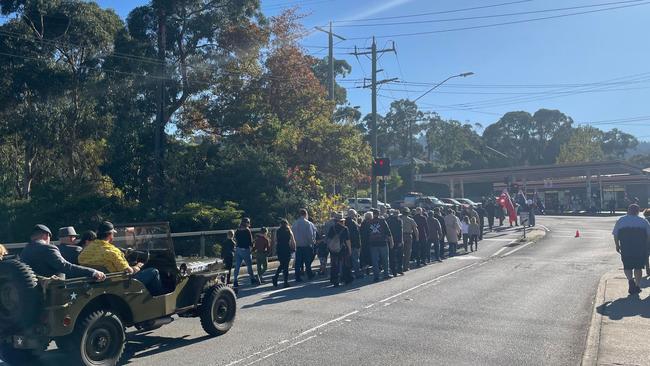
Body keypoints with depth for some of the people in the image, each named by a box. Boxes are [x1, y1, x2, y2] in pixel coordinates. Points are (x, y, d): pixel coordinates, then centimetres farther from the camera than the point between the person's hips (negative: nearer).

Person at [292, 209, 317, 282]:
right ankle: (309, 275, 22)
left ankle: (298, 277, 6)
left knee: (298, 262, 7)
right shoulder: (308, 223, -12)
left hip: (297, 246, 3)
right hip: (306, 245, -3)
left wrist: (295, 242, 13)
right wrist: (312, 242, 0)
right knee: (307, 262, 11)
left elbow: (292, 234, 4)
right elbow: (310, 235, -15)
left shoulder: (295, 224, 1)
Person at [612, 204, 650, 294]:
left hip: (626, 248, 0)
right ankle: (637, 286, 9)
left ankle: (630, 280, -14)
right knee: (638, 267, 10)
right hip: (641, 249, 0)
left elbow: (615, 235, 4)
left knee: (627, 266, 10)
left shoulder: (621, 220, 6)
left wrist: (617, 246, 13)